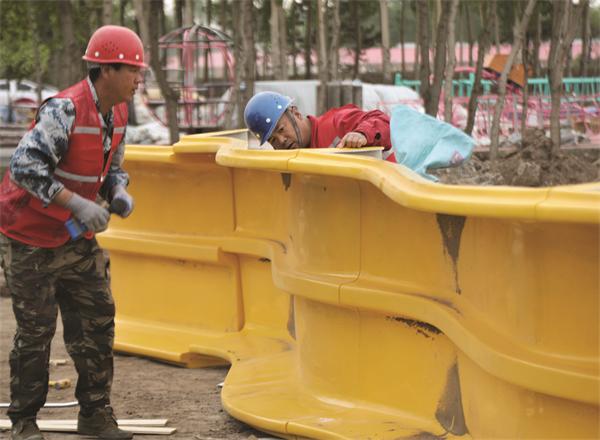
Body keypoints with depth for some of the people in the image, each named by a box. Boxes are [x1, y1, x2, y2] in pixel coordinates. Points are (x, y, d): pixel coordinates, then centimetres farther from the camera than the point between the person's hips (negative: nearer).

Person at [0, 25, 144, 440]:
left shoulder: (117, 114, 4)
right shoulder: (65, 110, -24)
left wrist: (118, 192, -6)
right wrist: (77, 203, -31)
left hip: (77, 238, 8)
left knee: (97, 321, 6)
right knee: (36, 330, 0)